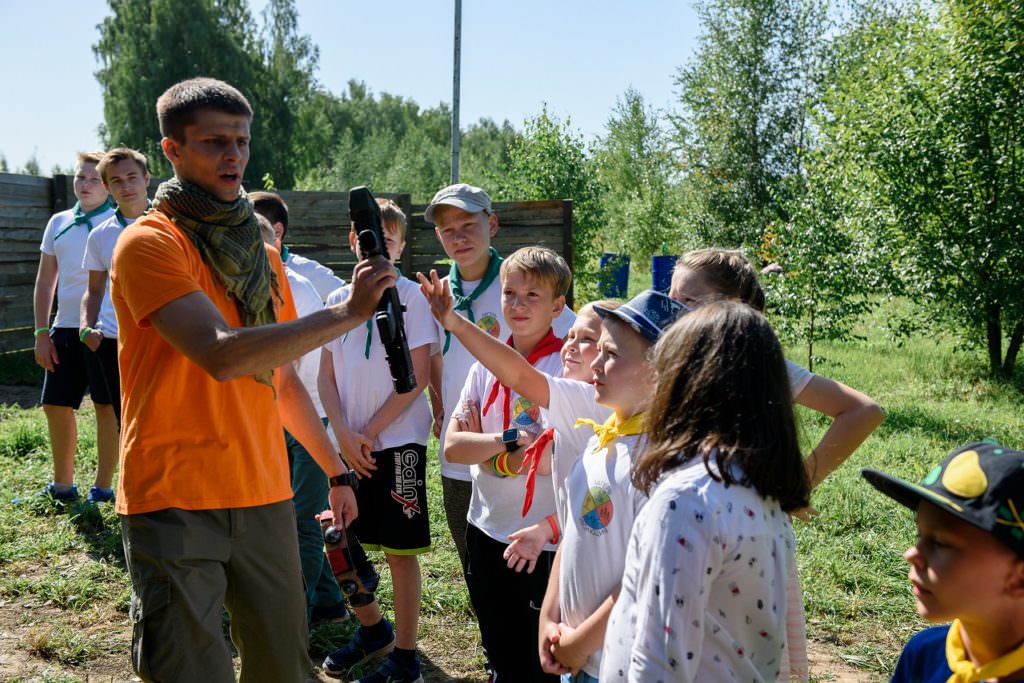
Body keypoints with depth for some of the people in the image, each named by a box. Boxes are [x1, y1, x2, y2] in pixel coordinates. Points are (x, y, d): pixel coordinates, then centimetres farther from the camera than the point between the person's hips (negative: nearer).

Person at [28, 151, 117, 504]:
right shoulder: (59, 222, 12)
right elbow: (45, 281, 14)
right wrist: (41, 333, 7)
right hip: (65, 328, 5)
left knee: (107, 406, 0)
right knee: (56, 405, 9)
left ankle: (102, 488, 11)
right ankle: (63, 485, 24)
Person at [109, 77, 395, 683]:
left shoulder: (263, 256, 14)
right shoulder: (149, 244, -8)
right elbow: (221, 354, -23)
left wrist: (336, 470, 20)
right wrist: (346, 314, -24)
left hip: (265, 496, 6)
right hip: (175, 502, -6)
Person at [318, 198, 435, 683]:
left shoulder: (411, 297, -5)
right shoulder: (338, 300, 8)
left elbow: (418, 376, -10)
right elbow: (327, 376, 7)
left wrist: (369, 433, -11)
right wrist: (343, 435, -7)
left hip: (397, 440, -5)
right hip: (347, 443, 5)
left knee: (400, 550, 1)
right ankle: (372, 630, 34)